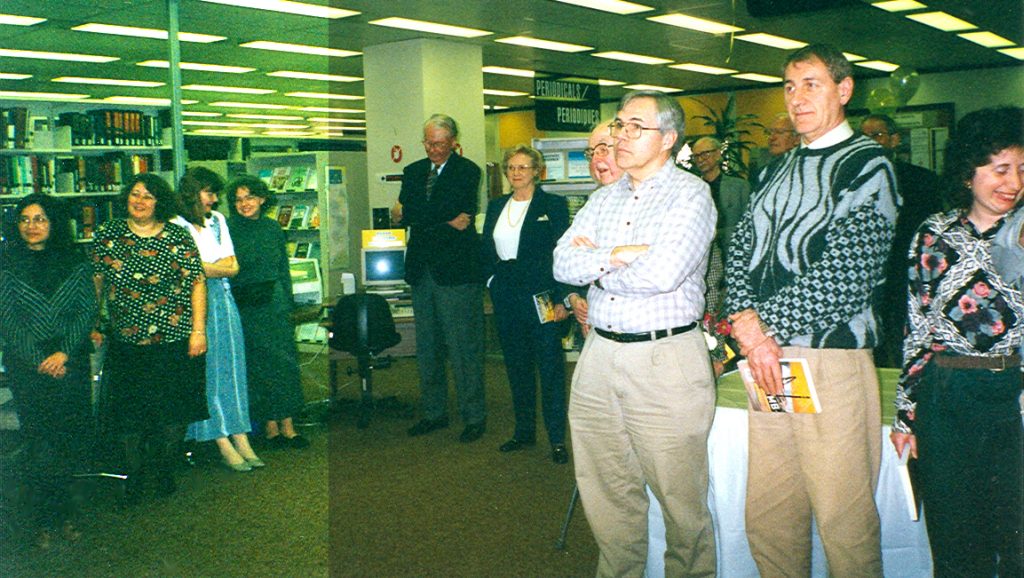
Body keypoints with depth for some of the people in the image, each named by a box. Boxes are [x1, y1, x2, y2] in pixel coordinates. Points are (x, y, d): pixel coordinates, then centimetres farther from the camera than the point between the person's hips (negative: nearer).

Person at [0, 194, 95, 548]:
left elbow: (87, 311, 2)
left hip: (71, 363, 2)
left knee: (73, 439, 0)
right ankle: (46, 521, 8)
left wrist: (64, 353, -10)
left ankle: (60, 512, 18)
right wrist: (39, 362, -7)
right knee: (40, 443, -3)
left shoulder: (74, 263, 6)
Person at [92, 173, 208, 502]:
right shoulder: (107, 235, 4)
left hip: (174, 340, -1)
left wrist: (198, 330, -7)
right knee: (129, 410, 7)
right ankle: (135, 472, 24)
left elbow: (197, 284, -3)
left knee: (174, 409, 5)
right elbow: (95, 282, 9)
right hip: (125, 341, 1)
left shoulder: (177, 237, -2)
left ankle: (165, 468, 26)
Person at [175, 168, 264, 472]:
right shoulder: (175, 225, -5)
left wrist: (208, 266, -7)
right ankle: (224, 445, 0)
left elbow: (233, 266, 9)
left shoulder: (217, 220, 15)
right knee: (208, 371, -3)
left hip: (223, 299, 6)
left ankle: (240, 439, 6)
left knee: (233, 366, 4)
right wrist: (220, 266, -3)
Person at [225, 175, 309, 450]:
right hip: (245, 307, -5)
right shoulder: (229, 229, -5)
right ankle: (271, 427, 7)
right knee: (260, 364, -1)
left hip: (275, 302, 5)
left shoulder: (273, 228, 9)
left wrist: (288, 301, 10)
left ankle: (287, 425, 9)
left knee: (285, 359, 3)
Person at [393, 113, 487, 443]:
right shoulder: (413, 172, 13)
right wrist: (447, 221, -10)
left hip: (456, 271, -6)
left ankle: (474, 417, 9)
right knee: (426, 349, 13)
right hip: (422, 269, 6)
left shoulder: (467, 171, -5)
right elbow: (400, 216, 0)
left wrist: (407, 213, -8)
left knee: (464, 348, -1)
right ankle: (434, 413, 24)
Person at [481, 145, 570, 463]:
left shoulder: (553, 205, -3)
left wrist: (560, 299, -13)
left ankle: (557, 438, 7)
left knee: (550, 366, -1)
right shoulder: (496, 207, 12)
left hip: (540, 296, -5)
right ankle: (524, 431, 23)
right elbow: (486, 251, 17)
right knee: (516, 366, 12)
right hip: (506, 297, 5)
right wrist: (492, 279, 2)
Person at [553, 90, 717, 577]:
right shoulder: (604, 198, 14)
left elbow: (660, 274, -20)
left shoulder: (690, 194, -6)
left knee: (680, 500, 3)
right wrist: (617, 256, -13)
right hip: (599, 355, 6)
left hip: (666, 361, -6)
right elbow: (563, 264, 3)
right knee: (606, 495, 14)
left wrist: (595, 266, -5)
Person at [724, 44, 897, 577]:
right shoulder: (778, 171, 20)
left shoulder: (866, 165, -3)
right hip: (767, 355, 6)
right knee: (767, 518, 11)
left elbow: (842, 276, -13)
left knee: (844, 523, 0)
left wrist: (760, 324, -9)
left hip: (831, 358, -6)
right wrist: (749, 326, -4)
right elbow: (741, 250, 13)